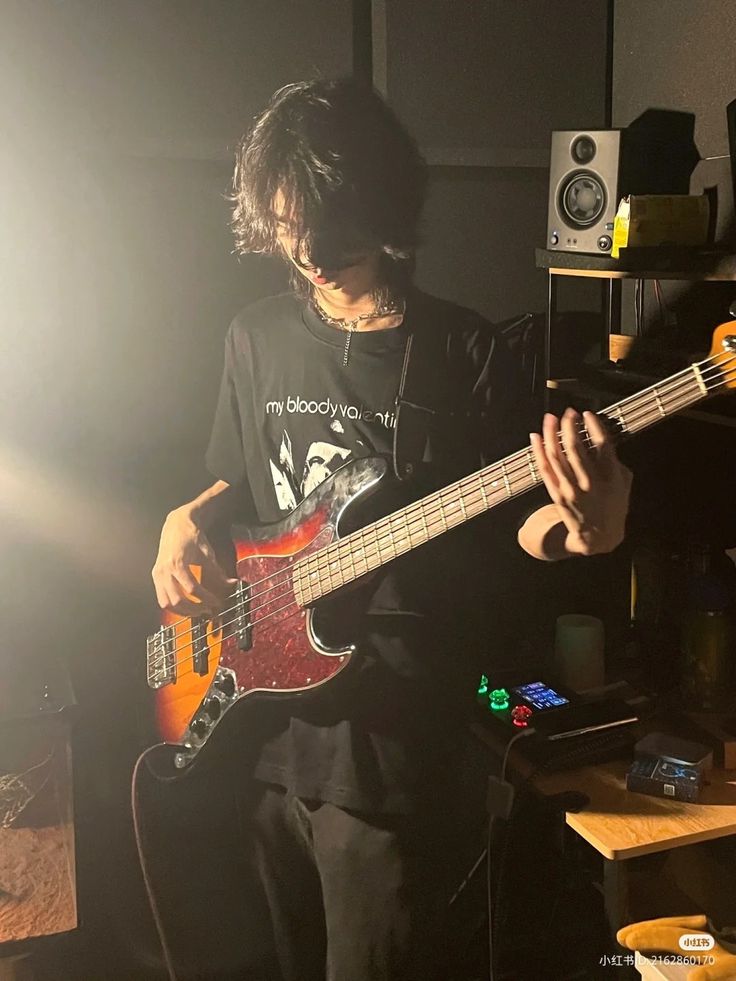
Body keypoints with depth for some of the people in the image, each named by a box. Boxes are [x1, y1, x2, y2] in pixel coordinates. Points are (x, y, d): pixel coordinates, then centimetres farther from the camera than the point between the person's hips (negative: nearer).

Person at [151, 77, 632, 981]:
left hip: (387, 725, -5)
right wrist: (185, 524, -4)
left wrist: (579, 531, -26)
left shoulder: (463, 353, -8)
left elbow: (502, 523, -4)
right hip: (266, 702, 5)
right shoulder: (256, 336, 5)